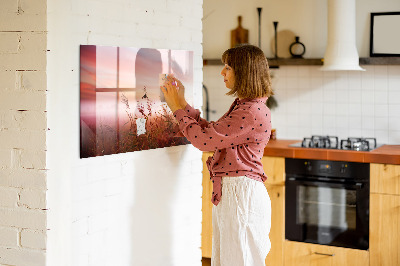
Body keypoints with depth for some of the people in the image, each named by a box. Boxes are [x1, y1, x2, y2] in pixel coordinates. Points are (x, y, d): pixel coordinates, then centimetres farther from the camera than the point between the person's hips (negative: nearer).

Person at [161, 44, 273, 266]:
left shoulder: (253, 112, -19)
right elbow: (210, 132, 17)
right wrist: (182, 104, 15)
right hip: (228, 192, 10)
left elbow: (204, 139, -19)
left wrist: (178, 108, -7)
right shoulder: (242, 106, 14)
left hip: (241, 193, -10)